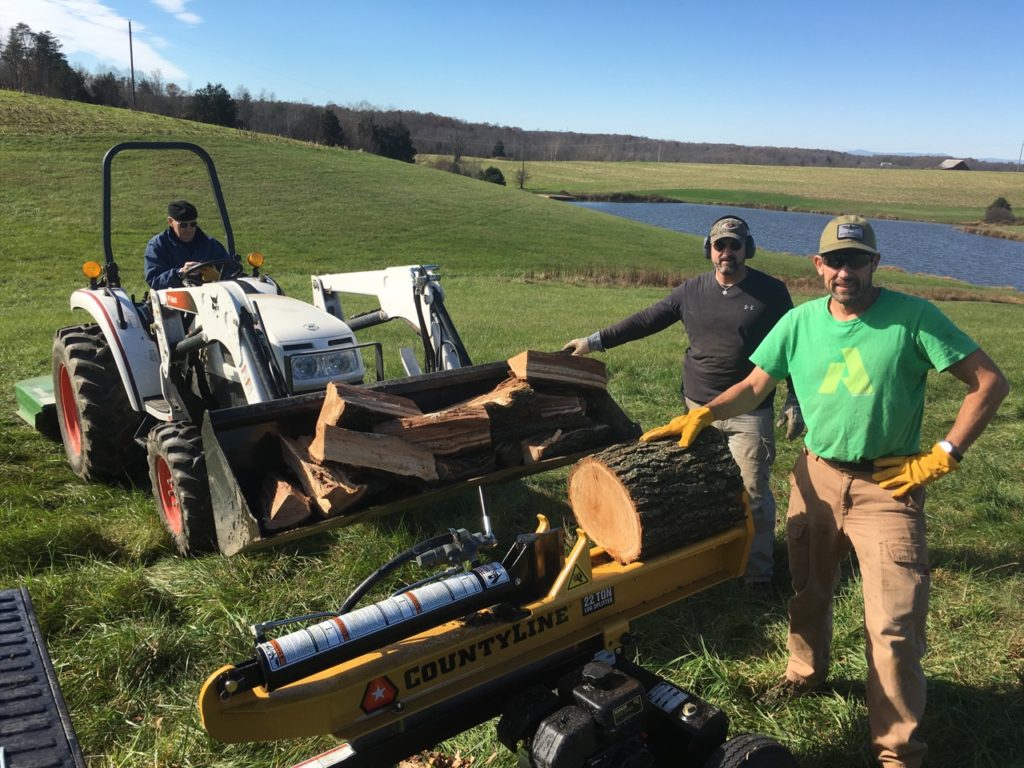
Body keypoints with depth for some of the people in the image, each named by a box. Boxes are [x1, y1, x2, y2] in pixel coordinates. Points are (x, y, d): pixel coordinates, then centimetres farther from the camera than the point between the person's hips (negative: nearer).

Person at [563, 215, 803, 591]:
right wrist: (595, 341, 7)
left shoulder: (771, 292, -2)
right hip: (698, 408, 3)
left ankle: (758, 571, 16)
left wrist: (795, 402, 1)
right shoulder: (692, 291, 5)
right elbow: (646, 320, 9)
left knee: (754, 493, 0)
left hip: (750, 414, -2)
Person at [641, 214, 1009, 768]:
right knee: (807, 593, 22)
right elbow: (753, 387, 1)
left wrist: (942, 456, -14)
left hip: (888, 486, -4)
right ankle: (806, 671, 49)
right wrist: (700, 415, -16)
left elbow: (990, 383, -11)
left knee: (893, 626, -3)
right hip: (815, 477, 4)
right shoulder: (800, 323, -2)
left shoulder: (912, 317, -13)